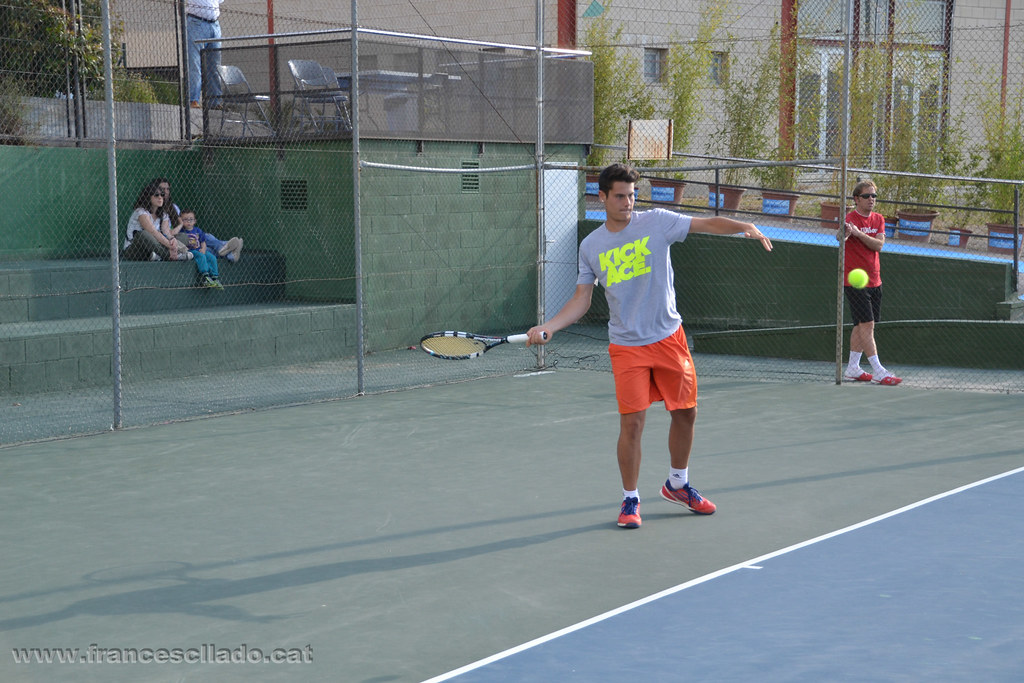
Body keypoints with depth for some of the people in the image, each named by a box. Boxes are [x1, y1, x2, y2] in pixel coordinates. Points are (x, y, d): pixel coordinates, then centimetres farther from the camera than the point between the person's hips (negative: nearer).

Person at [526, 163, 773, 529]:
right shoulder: (591, 247, 2)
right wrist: (548, 327, -7)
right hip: (627, 346, -1)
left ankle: (677, 485, 34)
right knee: (632, 423, -8)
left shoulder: (657, 221, -3)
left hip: (669, 337, 1)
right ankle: (630, 499, 10)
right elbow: (581, 300, 6)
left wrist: (745, 226, -22)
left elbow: (709, 224, -4)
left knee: (685, 413, 11)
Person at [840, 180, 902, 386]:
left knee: (862, 325, 11)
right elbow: (840, 241, -27)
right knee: (867, 324, -11)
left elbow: (879, 245, -6)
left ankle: (852, 368, 20)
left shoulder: (878, 219, 9)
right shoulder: (849, 219, -10)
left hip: (874, 280, 7)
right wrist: (845, 235, -50)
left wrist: (858, 233, -21)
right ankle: (878, 371, -13)